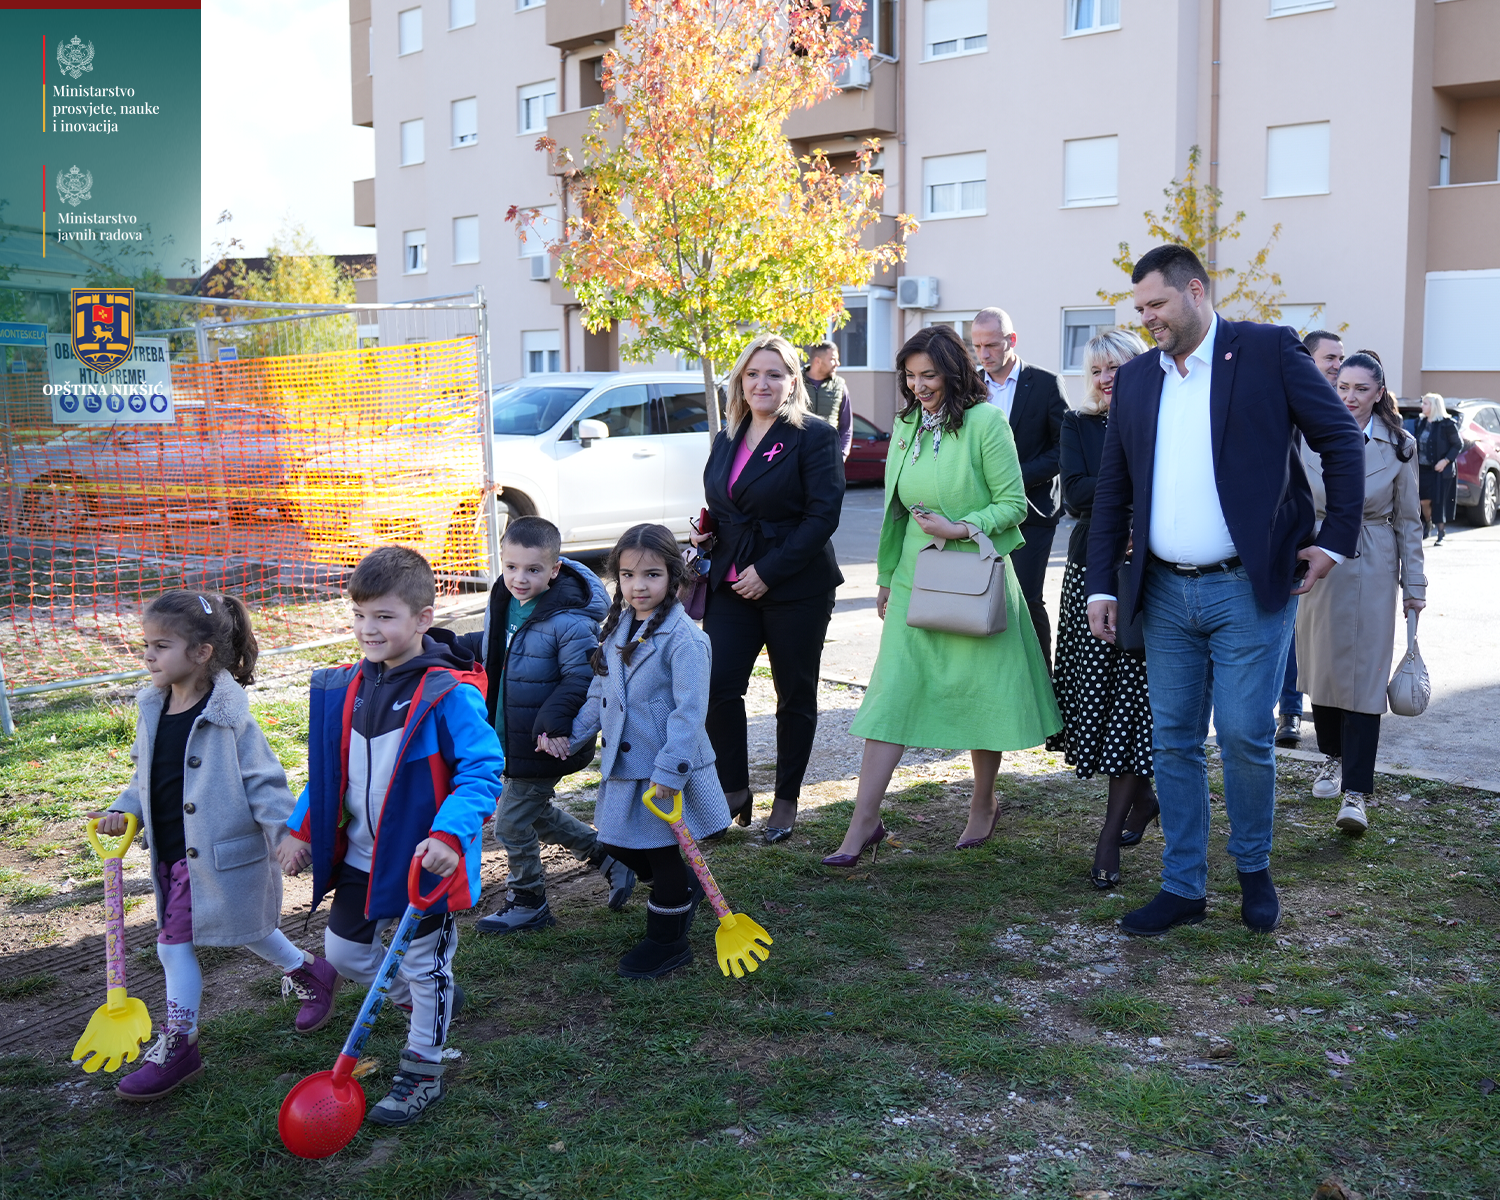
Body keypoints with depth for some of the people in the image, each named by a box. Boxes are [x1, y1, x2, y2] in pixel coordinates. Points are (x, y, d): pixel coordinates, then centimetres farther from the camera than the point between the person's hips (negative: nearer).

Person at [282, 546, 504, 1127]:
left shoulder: (449, 694, -22)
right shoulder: (344, 688, 0)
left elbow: (482, 769, -23)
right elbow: (326, 770, 12)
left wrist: (450, 833, -35)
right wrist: (302, 828, 6)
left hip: (423, 861, -7)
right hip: (359, 858, 7)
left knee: (426, 967, 11)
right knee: (344, 951, 21)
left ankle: (422, 1072, 31)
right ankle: (423, 1000, 47)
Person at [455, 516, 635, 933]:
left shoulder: (569, 622, -25)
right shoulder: (504, 605, 2)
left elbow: (582, 679, -28)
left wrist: (552, 721, -37)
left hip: (544, 744, -9)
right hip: (510, 739, 9)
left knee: (512, 821, 2)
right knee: (536, 813, 23)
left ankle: (528, 903, 24)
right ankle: (609, 859, 39)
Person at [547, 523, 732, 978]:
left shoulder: (684, 639, -19)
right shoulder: (618, 629, 8)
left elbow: (689, 713, -21)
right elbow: (600, 692, 16)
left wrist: (669, 771, -24)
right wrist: (572, 734, 7)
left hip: (667, 771, -8)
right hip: (624, 763, 8)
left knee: (662, 855, 6)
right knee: (619, 846, 17)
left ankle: (667, 941, 25)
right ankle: (686, 888, 40)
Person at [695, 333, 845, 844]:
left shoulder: (814, 436, -6)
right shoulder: (727, 439, 13)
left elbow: (823, 515, -13)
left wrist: (769, 571, -18)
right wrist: (704, 536, 2)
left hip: (796, 587, -5)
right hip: (731, 585, 5)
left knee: (795, 695, 7)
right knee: (716, 685, -7)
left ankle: (786, 802, 21)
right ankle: (735, 790, 12)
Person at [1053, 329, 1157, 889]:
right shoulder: (1078, 427, 10)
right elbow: (1076, 495, -5)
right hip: (1091, 573, 3)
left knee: (1133, 696, -5)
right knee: (1096, 694, 3)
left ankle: (1111, 833, -2)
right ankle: (1141, 797, 26)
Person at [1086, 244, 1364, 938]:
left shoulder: (1268, 351, -2)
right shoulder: (1135, 379, 11)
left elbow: (1341, 439, 0)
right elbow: (1112, 490, 14)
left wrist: (1336, 541, -4)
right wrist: (1101, 584, 10)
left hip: (1248, 589, -4)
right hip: (1166, 594, 5)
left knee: (1245, 735, -3)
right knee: (1173, 741, 7)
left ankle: (1254, 869, 21)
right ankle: (1182, 887, 19)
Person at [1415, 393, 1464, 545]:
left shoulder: (1447, 424, -10)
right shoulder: (1421, 423, 10)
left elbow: (1458, 444, -7)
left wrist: (1446, 460, -17)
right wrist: (1416, 461, 7)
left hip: (1440, 469, -5)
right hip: (1423, 469, 5)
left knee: (1438, 501, -5)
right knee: (1424, 501, 5)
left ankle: (1441, 533, 4)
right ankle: (1427, 526, 29)